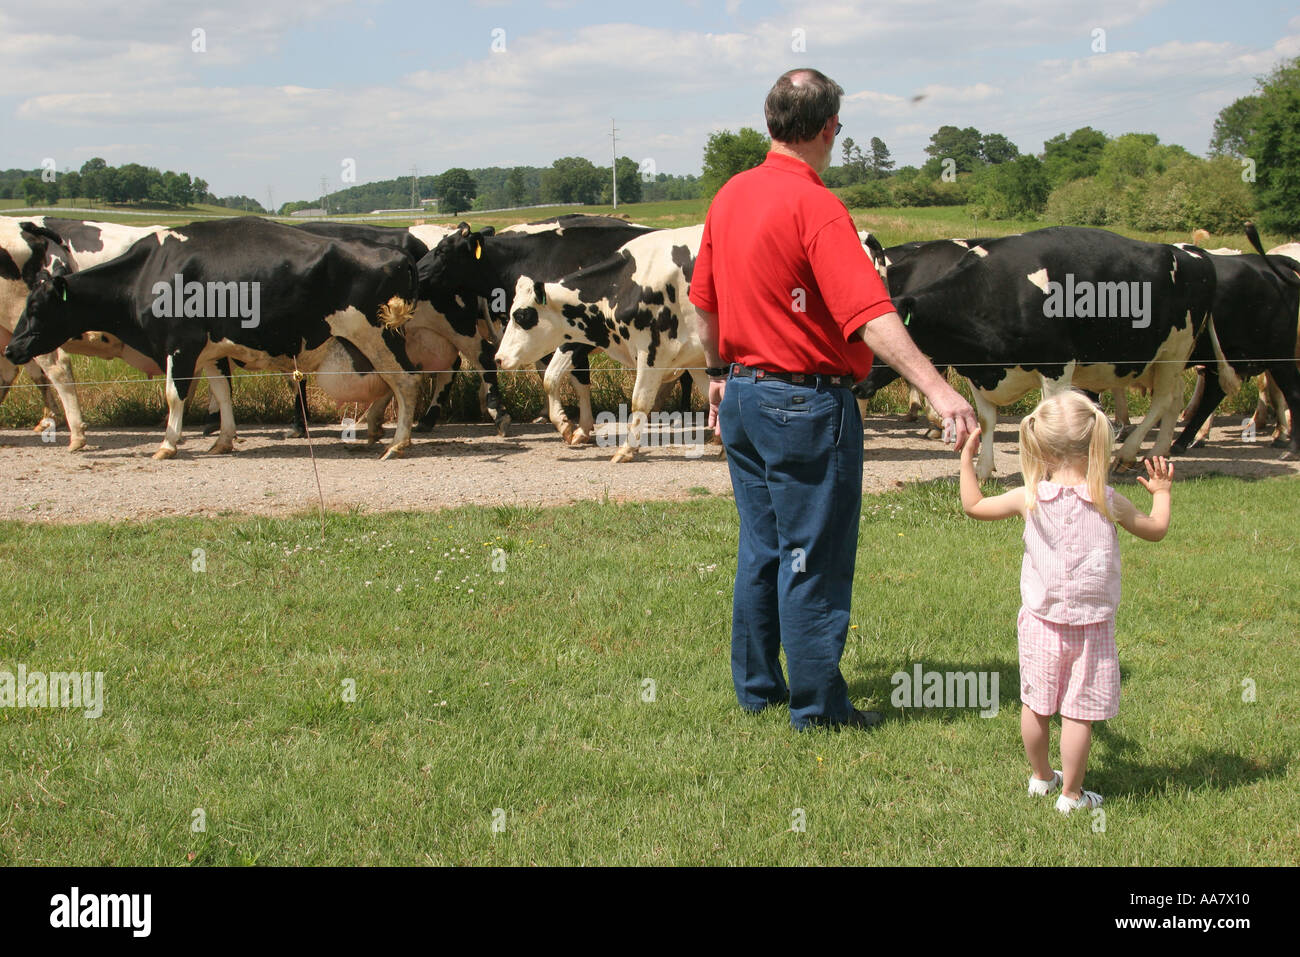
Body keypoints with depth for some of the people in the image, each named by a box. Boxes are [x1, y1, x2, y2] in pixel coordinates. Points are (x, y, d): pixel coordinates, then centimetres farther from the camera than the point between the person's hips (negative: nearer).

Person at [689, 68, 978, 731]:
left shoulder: (731, 196, 5)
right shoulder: (815, 207, -20)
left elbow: (705, 302, 15)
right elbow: (871, 317, -29)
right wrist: (939, 391, -34)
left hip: (743, 396, 8)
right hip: (806, 404, -8)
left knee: (760, 547, 18)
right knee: (813, 556, 1)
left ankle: (757, 686, 27)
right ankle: (818, 707, 9)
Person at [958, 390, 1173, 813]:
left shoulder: (1030, 498, -9)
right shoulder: (1108, 502, -10)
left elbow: (973, 505, 5)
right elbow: (1156, 529, 6)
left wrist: (966, 460, 17)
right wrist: (1161, 492, 24)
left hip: (1041, 622, 2)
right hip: (1091, 625, -2)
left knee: (1035, 704, 18)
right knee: (1078, 714, 4)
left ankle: (1040, 778, 33)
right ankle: (1070, 794, 10)